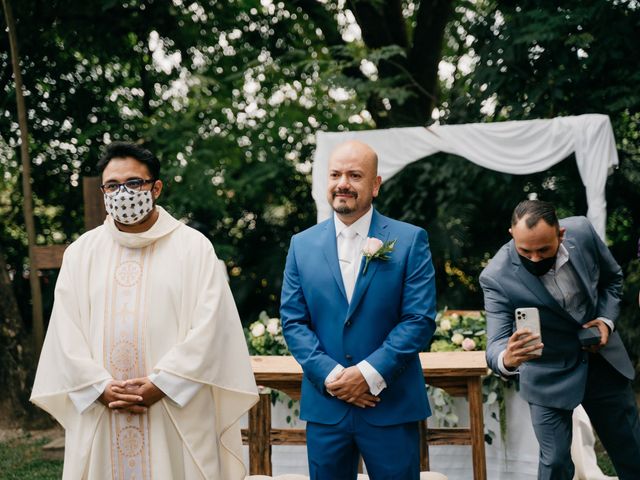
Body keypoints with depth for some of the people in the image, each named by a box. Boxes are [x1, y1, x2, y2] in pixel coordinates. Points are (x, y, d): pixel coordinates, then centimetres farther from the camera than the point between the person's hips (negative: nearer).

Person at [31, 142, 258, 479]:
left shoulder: (193, 247, 1)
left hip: (177, 413, -2)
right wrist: (102, 388, -9)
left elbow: (208, 327, -7)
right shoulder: (80, 252, 9)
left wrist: (158, 385, -14)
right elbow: (65, 333, 4)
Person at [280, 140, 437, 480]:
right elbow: (293, 321, 3)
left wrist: (369, 373, -15)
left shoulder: (409, 241, -1)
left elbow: (420, 319, -7)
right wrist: (329, 375, -11)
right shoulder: (302, 245, 7)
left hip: (392, 406, -2)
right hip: (325, 406, 2)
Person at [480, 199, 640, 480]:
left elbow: (612, 277, 3)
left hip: (604, 360, 4)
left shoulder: (581, 231, -17)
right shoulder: (496, 277, -27)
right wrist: (506, 358, -54)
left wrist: (607, 319, -12)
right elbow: (497, 343, -31)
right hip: (549, 375, -3)